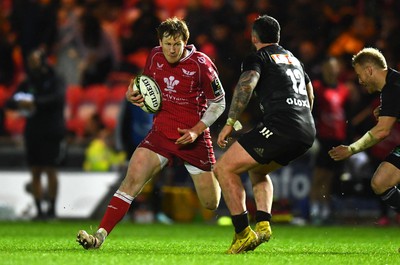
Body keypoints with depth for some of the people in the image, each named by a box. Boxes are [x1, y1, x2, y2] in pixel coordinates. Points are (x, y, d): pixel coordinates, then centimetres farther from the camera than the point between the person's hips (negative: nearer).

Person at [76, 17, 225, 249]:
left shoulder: (200, 64, -13)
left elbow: (218, 102, -5)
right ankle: (100, 236, -22)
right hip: (161, 132, 3)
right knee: (133, 178, -19)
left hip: (193, 137, -3)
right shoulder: (155, 56, 0)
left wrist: (196, 130, -15)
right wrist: (133, 96, -4)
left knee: (212, 203, 6)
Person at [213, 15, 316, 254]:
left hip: (280, 126, -8)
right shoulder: (294, 59, 29)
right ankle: (263, 224, 10)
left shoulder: (257, 58, 6)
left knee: (224, 168, -2)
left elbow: (246, 85, -15)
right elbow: (310, 96, 40)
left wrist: (230, 123, -16)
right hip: (307, 131, 8)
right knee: (257, 170, 30)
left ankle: (244, 233, -11)